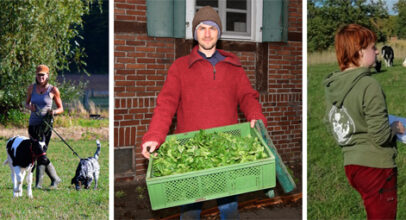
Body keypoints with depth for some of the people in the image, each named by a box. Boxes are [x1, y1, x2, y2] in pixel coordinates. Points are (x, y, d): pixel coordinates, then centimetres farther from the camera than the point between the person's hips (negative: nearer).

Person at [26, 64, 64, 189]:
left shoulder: (53, 90, -1)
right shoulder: (32, 88, 7)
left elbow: (61, 108, 5)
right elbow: (26, 104, 18)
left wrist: (53, 112, -16)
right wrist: (30, 107, -5)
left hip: (46, 124, -4)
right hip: (33, 123, 4)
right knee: (37, 153, 5)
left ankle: (38, 183, -4)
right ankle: (55, 179, 19)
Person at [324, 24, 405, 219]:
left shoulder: (332, 86, 3)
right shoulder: (369, 85, -19)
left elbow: (332, 125, 14)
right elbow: (380, 136, -19)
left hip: (351, 164, 7)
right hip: (376, 166, -7)